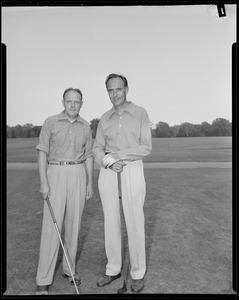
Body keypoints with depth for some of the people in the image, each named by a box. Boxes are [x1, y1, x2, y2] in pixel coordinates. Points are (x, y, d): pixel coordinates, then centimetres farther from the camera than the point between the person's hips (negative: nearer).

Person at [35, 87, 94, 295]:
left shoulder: (85, 127, 7)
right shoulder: (51, 122, -2)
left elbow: (88, 157, 10)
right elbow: (42, 153, -4)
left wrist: (90, 183, 5)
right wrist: (43, 182, -13)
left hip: (78, 175, 3)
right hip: (56, 175, -3)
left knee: (74, 222, 7)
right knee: (51, 225, -7)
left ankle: (69, 268, 24)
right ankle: (43, 279, 3)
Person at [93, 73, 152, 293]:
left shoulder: (140, 113, 0)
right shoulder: (105, 118, 11)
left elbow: (146, 147, -9)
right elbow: (97, 149, 8)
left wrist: (117, 155, -16)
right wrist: (108, 162, -14)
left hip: (132, 170, -3)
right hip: (108, 172, 4)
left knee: (135, 222, 1)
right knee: (111, 221, 9)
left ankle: (138, 273, 18)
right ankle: (113, 269, 25)